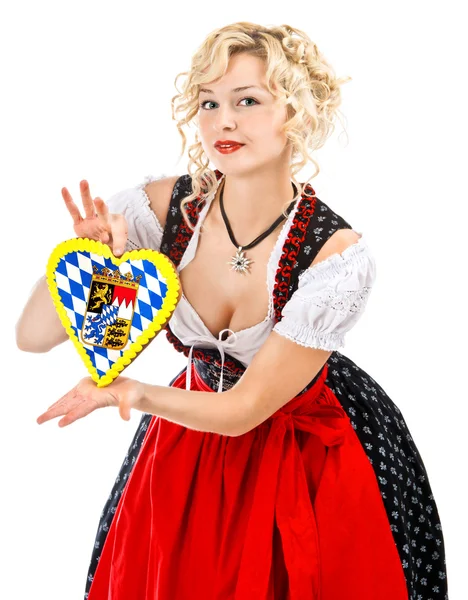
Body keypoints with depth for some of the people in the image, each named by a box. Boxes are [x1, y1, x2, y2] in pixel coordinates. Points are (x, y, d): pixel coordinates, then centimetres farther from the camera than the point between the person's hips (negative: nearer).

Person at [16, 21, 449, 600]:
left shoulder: (337, 254, -28)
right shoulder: (162, 206, -21)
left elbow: (244, 409, -27)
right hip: (189, 438, 3)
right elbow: (32, 336, -20)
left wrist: (135, 393, -45)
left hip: (310, 455, -3)